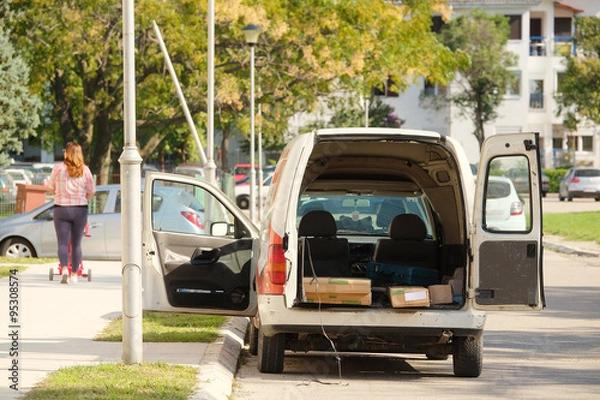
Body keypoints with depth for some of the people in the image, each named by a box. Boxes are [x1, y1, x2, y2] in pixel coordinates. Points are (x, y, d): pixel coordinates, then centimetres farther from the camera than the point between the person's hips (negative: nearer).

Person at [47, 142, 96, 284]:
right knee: (76, 244, 13)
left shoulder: (58, 168, -5)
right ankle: (74, 274, 17)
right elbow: (92, 191, 3)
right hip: (80, 209, 2)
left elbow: (51, 188, 5)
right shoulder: (85, 170, -2)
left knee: (63, 243, 1)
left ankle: (64, 269, -21)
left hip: (61, 209, -2)